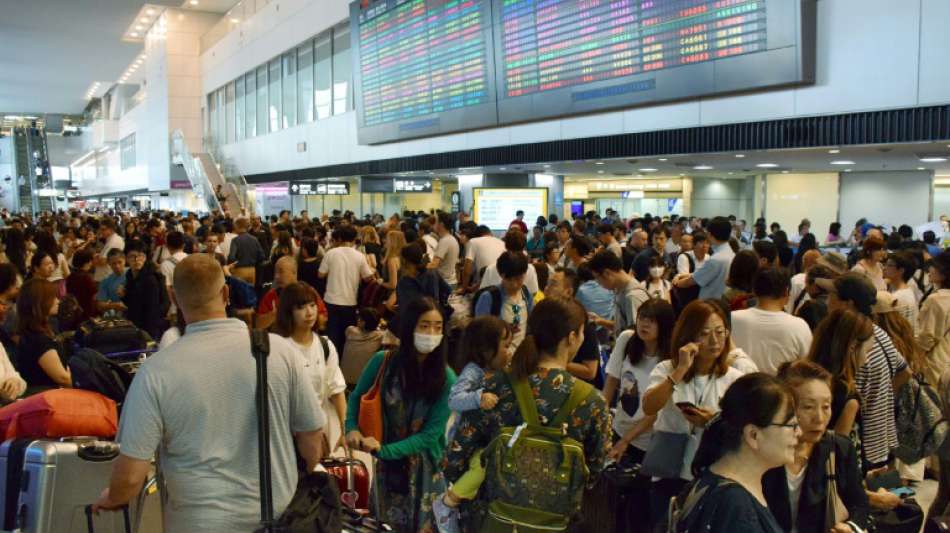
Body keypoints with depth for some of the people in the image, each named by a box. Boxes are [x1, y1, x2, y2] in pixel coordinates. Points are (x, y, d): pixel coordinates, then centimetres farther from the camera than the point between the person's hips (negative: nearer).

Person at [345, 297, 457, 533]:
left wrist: (384, 450, -25)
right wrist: (352, 428, -15)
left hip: (424, 469, -1)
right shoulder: (382, 362, -13)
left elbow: (431, 434, -16)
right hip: (386, 467, 2)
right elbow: (356, 397, 3)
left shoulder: (446, 379, -17)